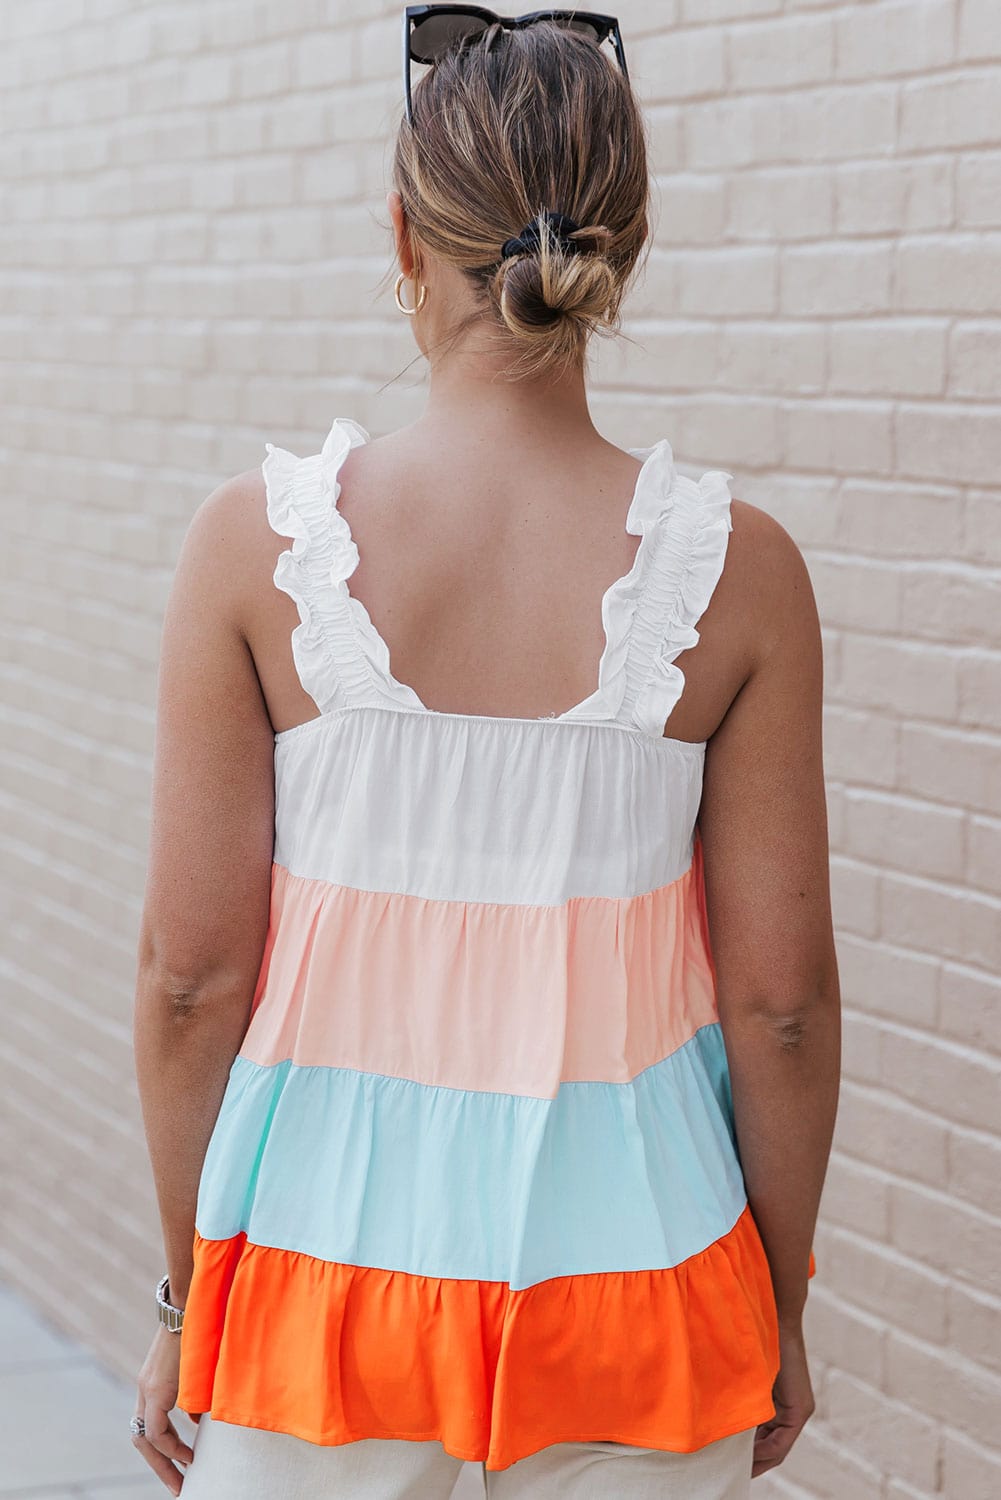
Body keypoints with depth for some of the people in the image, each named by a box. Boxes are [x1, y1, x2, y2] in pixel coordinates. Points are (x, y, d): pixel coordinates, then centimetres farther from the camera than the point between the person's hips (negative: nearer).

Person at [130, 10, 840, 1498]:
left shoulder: (259, 540, -10)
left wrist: (185, 1293, 7)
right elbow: (780, 998, -5)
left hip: (335, 1232, 0)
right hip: (629, 1247, 1)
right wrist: (782, 1303, 9)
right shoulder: (736, 568, -9)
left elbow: (191, 971, -7)